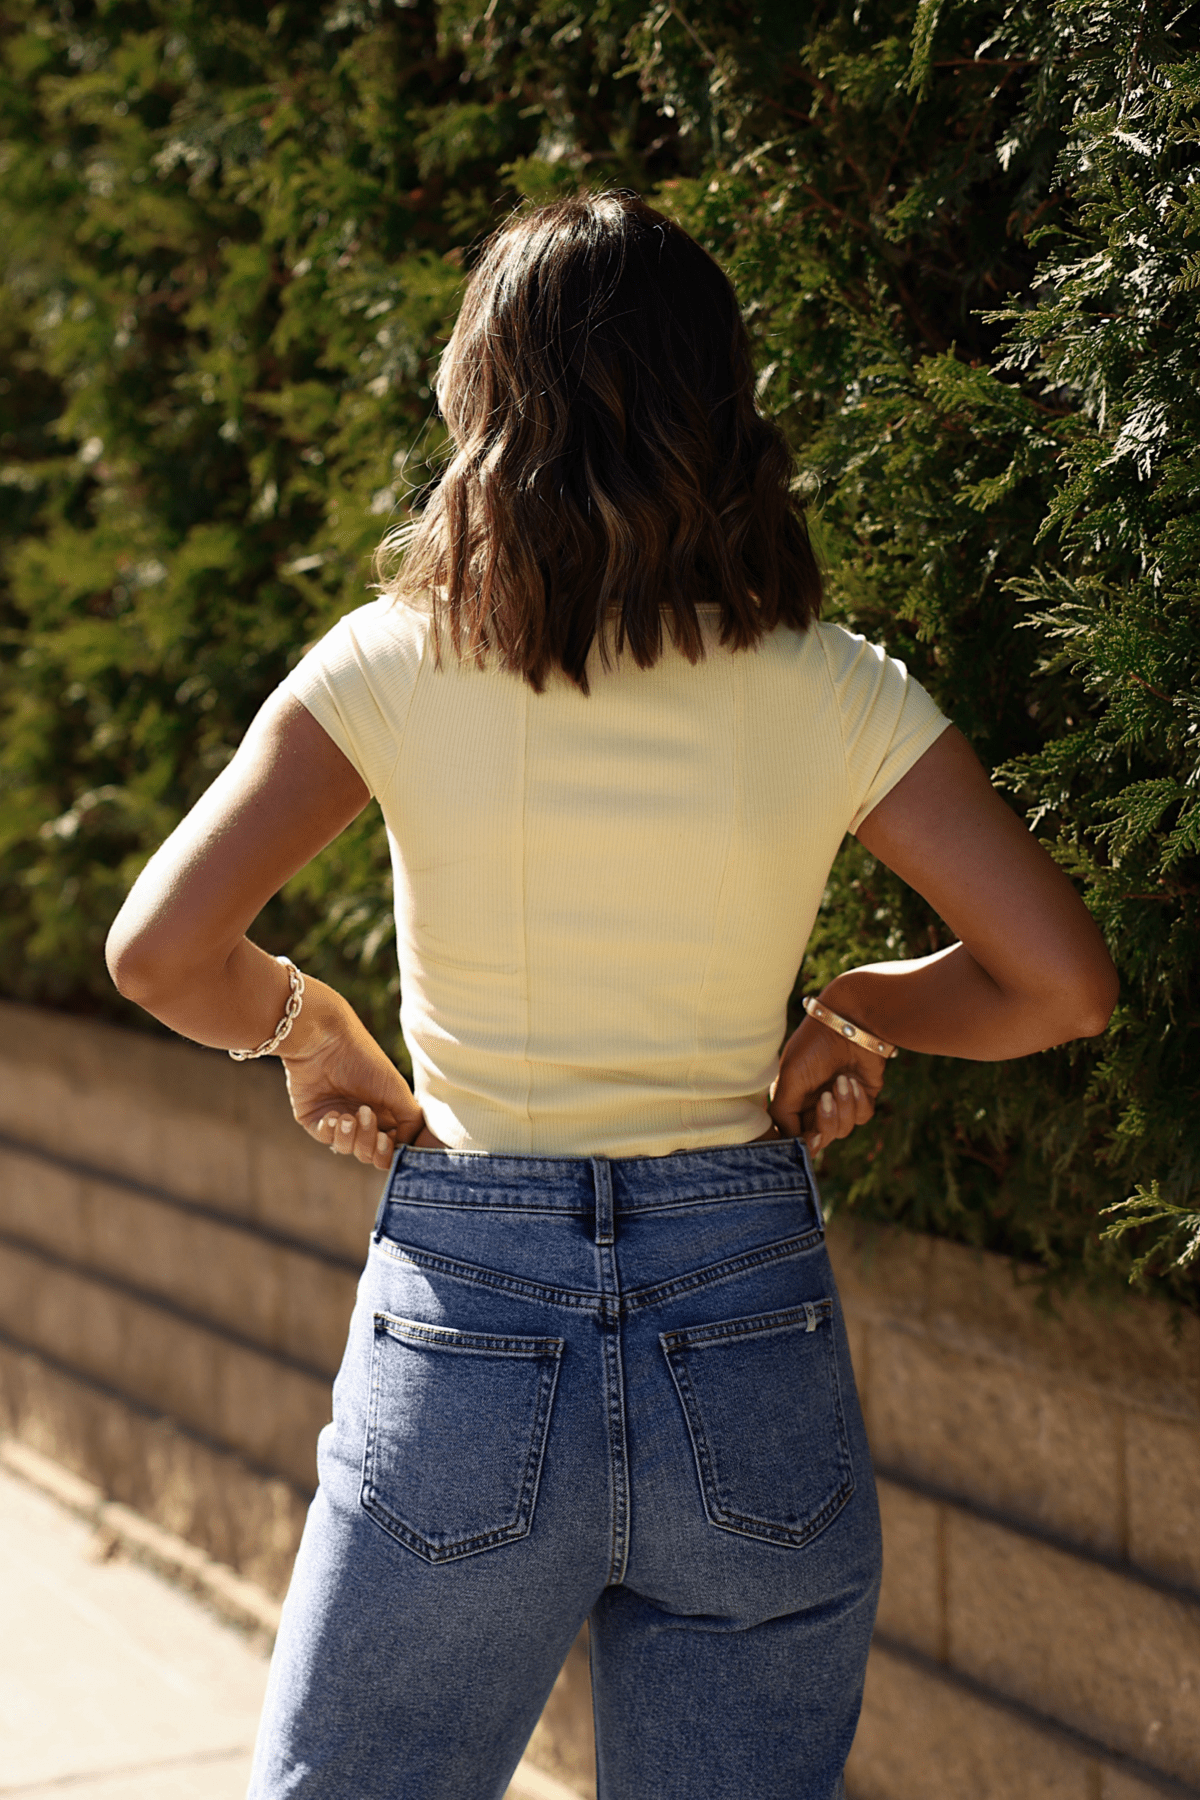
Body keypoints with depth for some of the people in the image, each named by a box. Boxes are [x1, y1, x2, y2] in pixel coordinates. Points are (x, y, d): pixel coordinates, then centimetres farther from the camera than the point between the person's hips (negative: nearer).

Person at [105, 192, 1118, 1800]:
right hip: (752, 1335, 1)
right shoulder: (832, 697, -4)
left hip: (468, 1320, -1)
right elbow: (1062, 979, -7)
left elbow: (162, 950, -14)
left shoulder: (396, 670, -7)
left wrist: (307, 1025, 6)